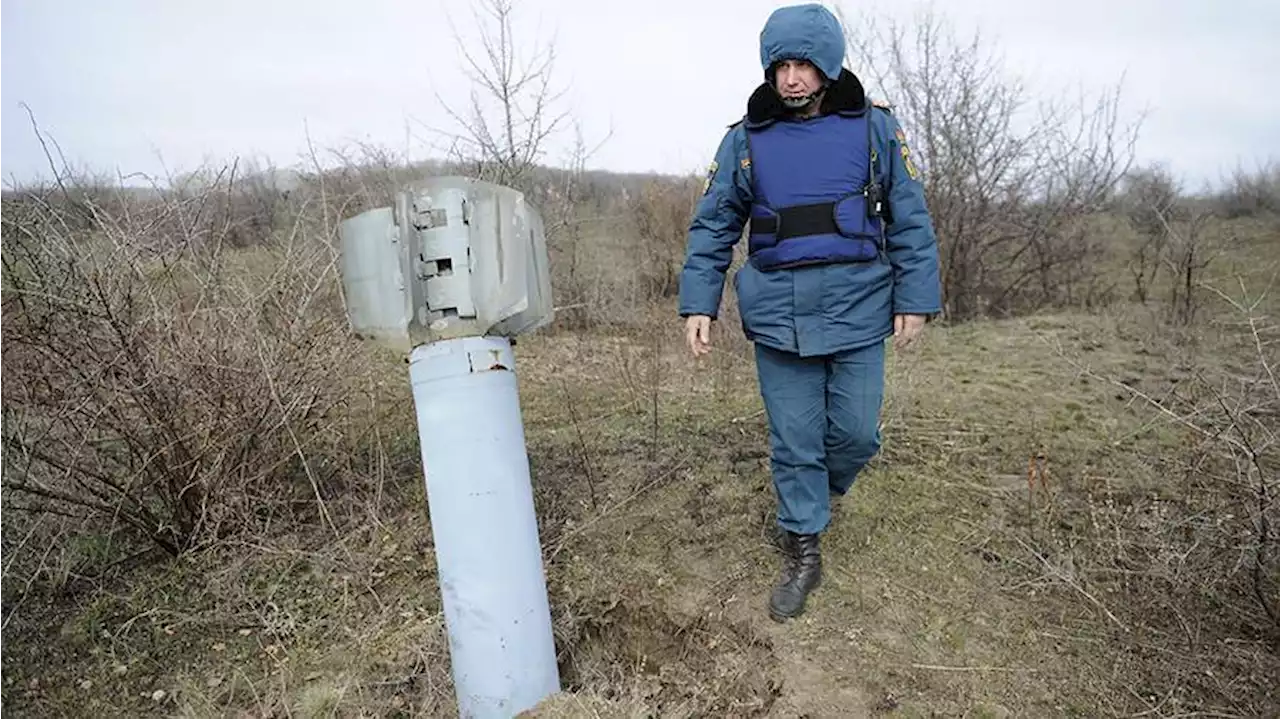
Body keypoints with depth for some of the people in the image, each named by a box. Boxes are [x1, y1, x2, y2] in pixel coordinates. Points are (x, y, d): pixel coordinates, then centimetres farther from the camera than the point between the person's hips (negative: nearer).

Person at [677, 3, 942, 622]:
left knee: (855, 435, 5)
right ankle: (802, 554, 23)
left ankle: (810, 499, 38)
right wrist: (697, 304, -2)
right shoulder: (744, 140, 4)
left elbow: (909, 220, 4)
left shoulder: (875, 129, 2)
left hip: (857, 311, 0)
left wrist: (916, 300, -1)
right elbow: (712, 228, 5)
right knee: (793, 442, 6)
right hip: (778, 318, 0)